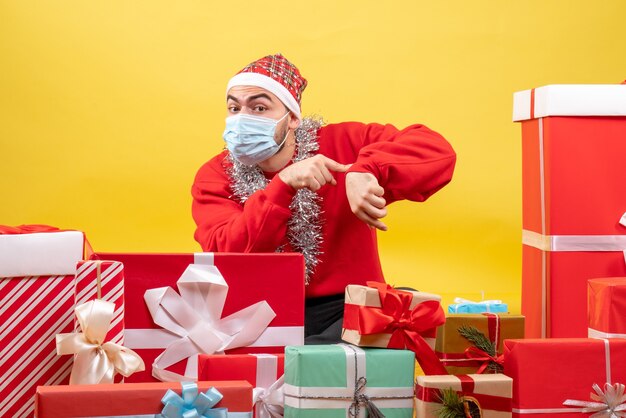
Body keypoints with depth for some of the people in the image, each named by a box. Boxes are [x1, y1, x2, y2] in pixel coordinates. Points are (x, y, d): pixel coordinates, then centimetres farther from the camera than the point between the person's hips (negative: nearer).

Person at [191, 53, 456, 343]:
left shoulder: (340, 145, -2)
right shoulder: (215, 177, 0)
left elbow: (437, 150, -10)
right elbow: (224, 259, -16)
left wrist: (365, 170, -28)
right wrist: (283, 184, -26)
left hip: (345, 310, 1)